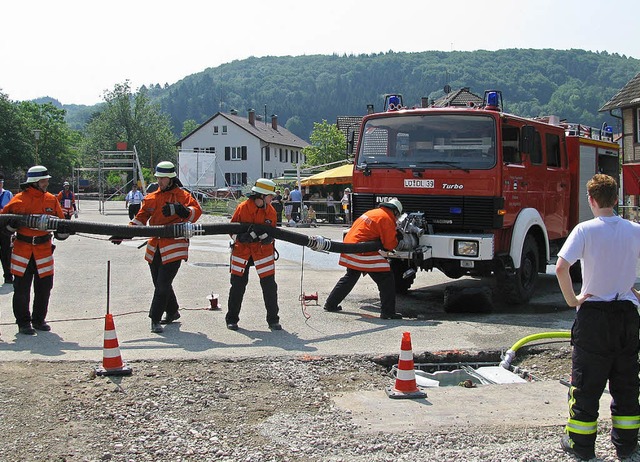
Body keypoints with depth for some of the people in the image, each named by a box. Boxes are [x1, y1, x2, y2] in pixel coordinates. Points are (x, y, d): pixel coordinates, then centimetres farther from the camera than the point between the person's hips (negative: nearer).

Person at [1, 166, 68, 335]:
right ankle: (23, 322, 14)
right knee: (22, 288, 2)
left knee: (44, 286, 8)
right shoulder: (19, 199, -4)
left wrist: (62, 231, -14)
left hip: (44, 249, 3)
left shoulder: (51, 199, 4)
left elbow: (61, 221, 7)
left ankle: (39, 319, 24)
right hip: (23, 249, -3)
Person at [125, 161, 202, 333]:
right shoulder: (151, 198, 15)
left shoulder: (181, 195, -1)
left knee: (163, 284, -9)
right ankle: (172, 312, 33)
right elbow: (140, 219, 15)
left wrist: (178, 209, -33)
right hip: (155, 247, 6)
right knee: (160, 284, 13)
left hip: (174, 246, -6)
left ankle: (155, 319, -3)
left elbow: (196, 211, -16)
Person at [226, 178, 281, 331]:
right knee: (237, 285, 4)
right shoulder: (242, 208, -9)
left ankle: (273, 320, 11)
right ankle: (232, 319, 17)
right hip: (242, 250, -2)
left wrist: (268, 237, -13)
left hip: (263, 251, 2)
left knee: (270, 286, -1)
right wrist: (240, 237, -20)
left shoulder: (271, 211, 1)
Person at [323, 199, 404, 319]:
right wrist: (396, 243, 14)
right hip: (362, 251, -9)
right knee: (386, 279, -4)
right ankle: (388, 312, -7)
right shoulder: (387, 219, -7)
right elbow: (389, 245, -9)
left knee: (350, 277, 27)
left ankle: (330, 304, 35)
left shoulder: (372, 213, 22)